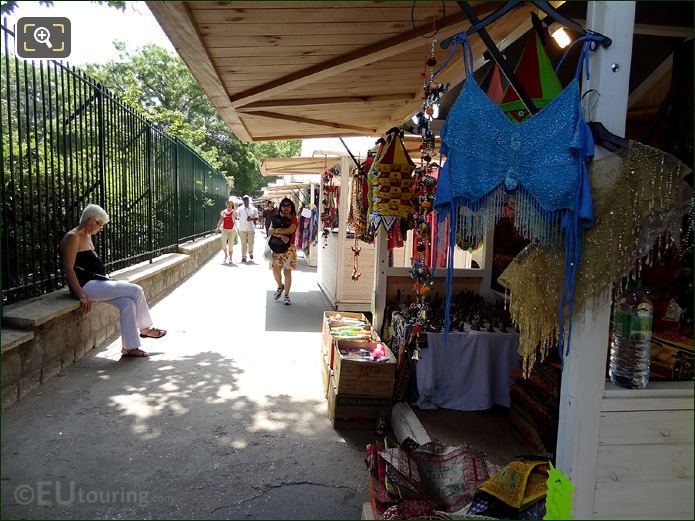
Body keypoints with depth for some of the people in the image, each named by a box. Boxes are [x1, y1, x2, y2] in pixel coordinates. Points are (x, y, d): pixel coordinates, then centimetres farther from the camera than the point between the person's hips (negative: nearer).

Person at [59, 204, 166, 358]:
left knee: (128, 303, -7)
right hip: (86, 286, -10)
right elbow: (68, 269, -19)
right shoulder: (73, 238, -12)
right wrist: (81, 296, -23)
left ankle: (129, 347, -1)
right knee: (136, 291, -13)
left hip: (95, 284, 10)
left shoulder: (87, 236, 18)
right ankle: (145, 328, 4)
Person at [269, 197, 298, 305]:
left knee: (287, 271, 1)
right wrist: (280, 235, -23)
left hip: (289, 248, -2)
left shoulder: (293, 219, -1)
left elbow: (290, 230, -20)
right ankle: (280, 286, 25)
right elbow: (270, 232, -6)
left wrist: (276, 230, -11)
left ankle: (286, 295, 11)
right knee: (275, 269, -6)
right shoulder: (276, 218, 6)